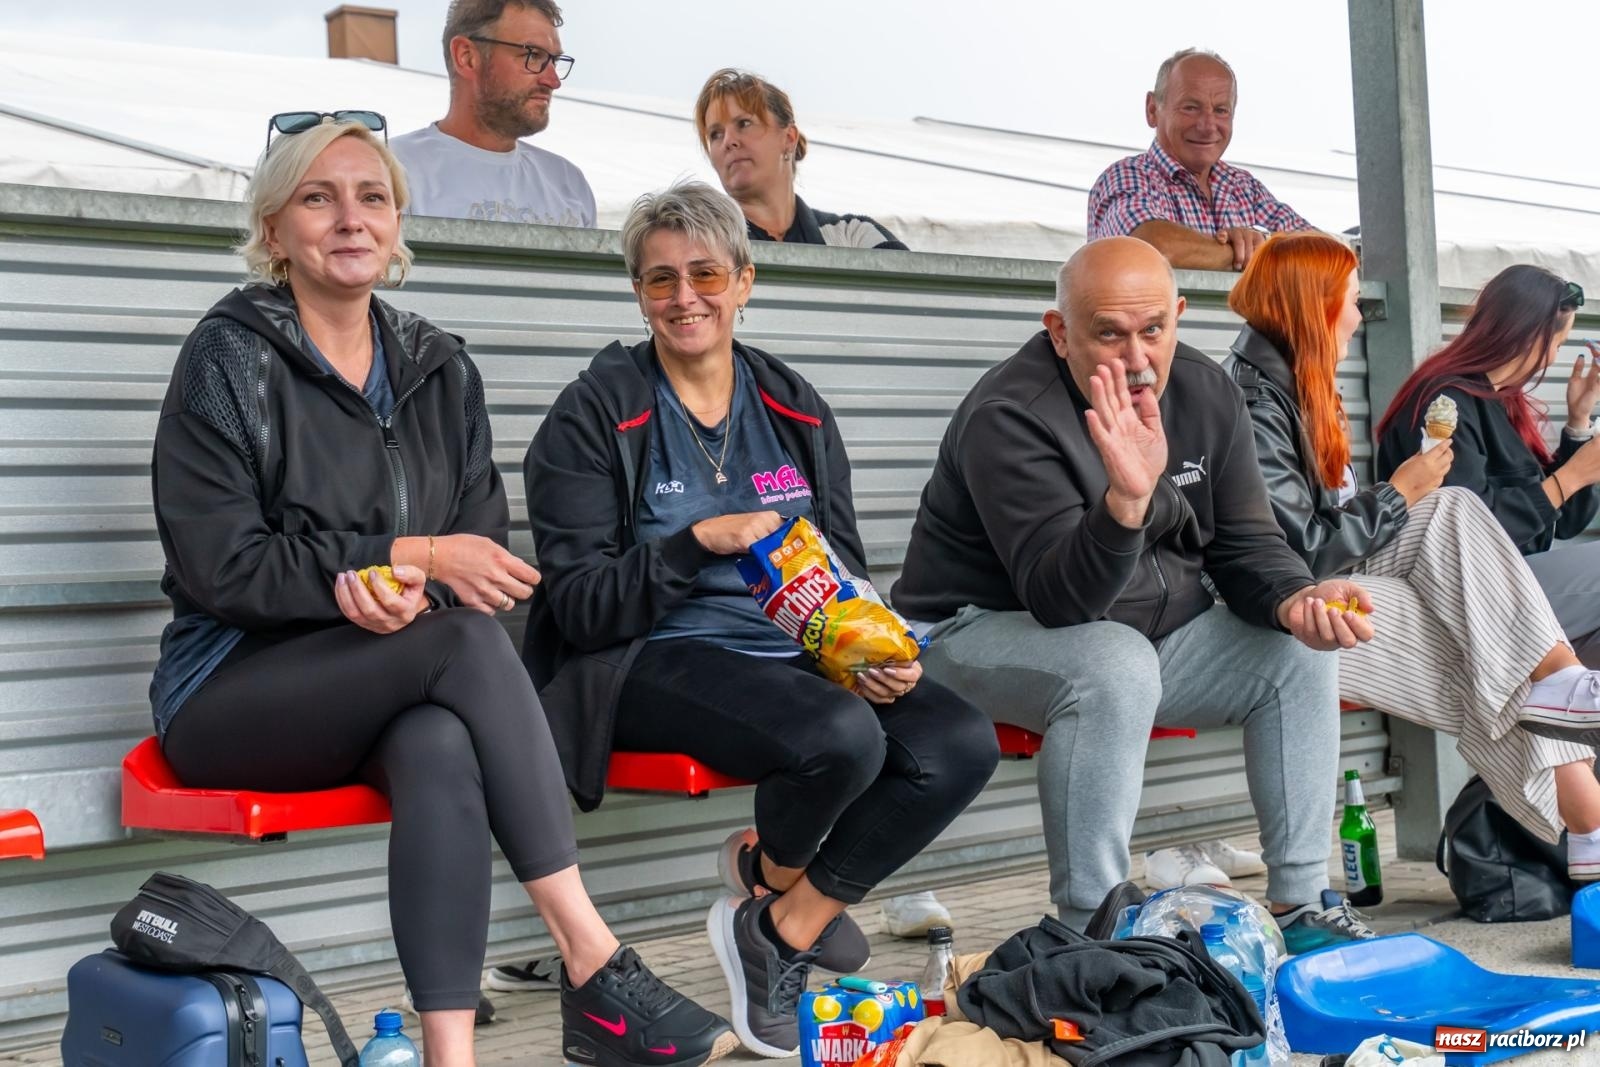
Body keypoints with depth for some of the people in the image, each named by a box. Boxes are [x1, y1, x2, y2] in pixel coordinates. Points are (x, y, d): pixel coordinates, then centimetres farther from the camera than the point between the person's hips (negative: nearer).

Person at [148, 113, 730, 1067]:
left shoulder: (441, 369, 11)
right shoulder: (232, 360, -3)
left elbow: (483, 551, 6)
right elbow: (217, 566, -11)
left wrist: (404, 585, -18)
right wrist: (408, 555, -17)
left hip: (392, 694, 3)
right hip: (234, 693, -3)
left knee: (442, 752, -35)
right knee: (463, 638, -32)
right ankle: (595, 966, -31)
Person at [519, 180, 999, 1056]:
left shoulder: (795, 410, 13)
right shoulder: (597, 415, -1)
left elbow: (844, 566, 16)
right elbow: (580, 605, -6)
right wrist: (701, 542, -19)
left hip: (797, 649, 6)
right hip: (651, 658, -5)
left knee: (962, 744, -19)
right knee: (841, 738, -33)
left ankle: (781, 930, -3)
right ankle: (780, 879, 4)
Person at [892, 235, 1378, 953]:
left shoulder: (1206, 395, -2)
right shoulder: (1009, 417, -24)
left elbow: (1246, 546, 3)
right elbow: (1060, 601, -32)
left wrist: (1297, 599, -20)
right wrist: (1127, 498, -50)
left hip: (1151, 636, 8)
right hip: (983, 635, -7)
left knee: (1299, 653, -7)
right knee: (1116, 663, -36)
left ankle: (1300, 906, -1)